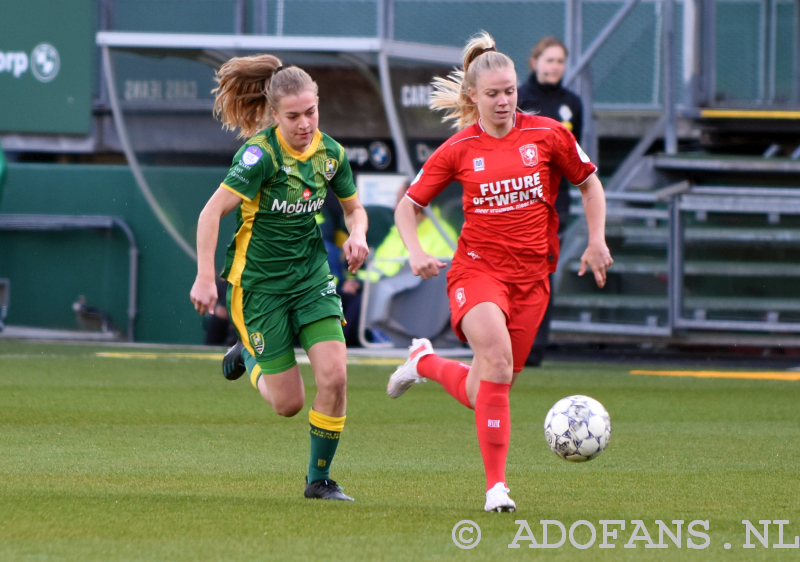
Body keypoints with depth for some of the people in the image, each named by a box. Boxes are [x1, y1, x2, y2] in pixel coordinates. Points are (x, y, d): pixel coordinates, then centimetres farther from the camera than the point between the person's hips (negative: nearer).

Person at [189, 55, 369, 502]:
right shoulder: (262, 153, -20)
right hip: (260, 281, -5)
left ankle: (319, 478, 6)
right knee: (289, 403, -1)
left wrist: (357, 235, -8)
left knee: (334, 376, -13)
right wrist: (206, 277, -28)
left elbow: (354, 207, 15)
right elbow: (212, 212, -23)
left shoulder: (330, 152, -2)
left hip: (311, 275, 5)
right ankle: (249, 357, 34)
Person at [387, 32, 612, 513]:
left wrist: (597, 242, 5)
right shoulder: (459, 150, -1)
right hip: (478, 269, -2)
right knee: (496, 357, -29)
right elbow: (409, 205, 9)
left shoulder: (547, 135, 0)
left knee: (484, 394, 4)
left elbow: (589, 183, 15)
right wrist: (416, 252, -8)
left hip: (532, 276, 2)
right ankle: (496, 485, -22)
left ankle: (426, 362, 38)